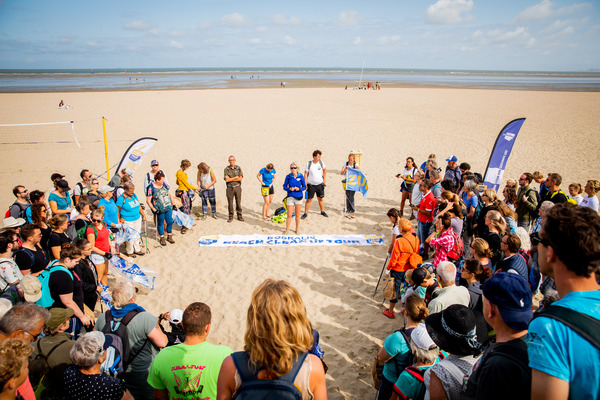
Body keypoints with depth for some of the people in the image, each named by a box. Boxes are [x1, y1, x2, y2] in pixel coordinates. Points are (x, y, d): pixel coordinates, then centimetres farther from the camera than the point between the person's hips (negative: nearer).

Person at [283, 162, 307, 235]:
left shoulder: (301, 176, -4)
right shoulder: (288, 176, -5)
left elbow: (304, 187, 3)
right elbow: (284, 187, 1)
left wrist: (299, 189, -17)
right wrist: (289, 189, -19)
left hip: (299, 197, 1)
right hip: (290, 197, -1)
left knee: (297, 214, 12)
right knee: (289, 215, 1)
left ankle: (297, 229, 27)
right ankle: (287, 230, 16)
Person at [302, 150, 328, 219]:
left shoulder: (321, 163, -2)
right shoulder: (308, 164, -11)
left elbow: (325, 169, 18)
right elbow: (305, 174, -6)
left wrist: (324, 178, 14)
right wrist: (305, 184, -9)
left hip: (320, 184, 3)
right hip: (311, 185, -3)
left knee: (321, 198, 11)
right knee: (309, 199, 0)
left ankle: (322, 211, 27)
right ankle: (305, 213, 10)